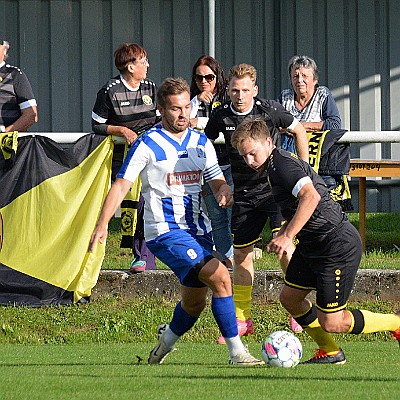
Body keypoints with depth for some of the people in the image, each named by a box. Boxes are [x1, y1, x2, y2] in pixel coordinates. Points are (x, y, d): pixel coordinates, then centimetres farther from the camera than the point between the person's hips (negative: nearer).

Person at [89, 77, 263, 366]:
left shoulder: (201, 142, 10)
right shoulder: (148, 145, -7)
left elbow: (217, 181, 14)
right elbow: (121, 185, -8)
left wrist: (225, 191, -11)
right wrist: (102, 224, -19)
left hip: (199, 230, 7)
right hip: (166, 231, -7)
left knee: (195, 302, 12)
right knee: (221, 278, -20)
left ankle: (166, 341, 41)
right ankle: (236, 352, -15)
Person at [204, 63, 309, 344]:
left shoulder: (270, 110, -10)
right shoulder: (221, 117, -4)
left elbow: (299, 131, 6)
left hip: (276, 187, -3)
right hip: (244, 194, 3)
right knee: (241, 254, 6)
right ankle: (242, 319, 17)